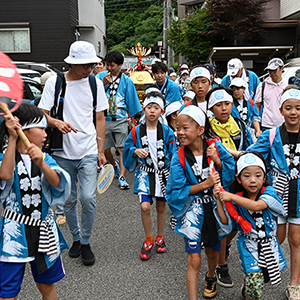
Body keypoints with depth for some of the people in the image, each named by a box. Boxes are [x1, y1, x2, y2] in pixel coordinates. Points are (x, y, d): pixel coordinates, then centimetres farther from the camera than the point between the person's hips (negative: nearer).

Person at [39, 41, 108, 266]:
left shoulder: (95, 83, 3)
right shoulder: (54, 82, -3)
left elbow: (100, 119, 7)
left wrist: (101, 151, 4)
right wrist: (57, 122, -25)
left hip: (88, 153, 0)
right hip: (63, 153, 0)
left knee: (88, 198, -8)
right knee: (69, 200, 11)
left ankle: (86, 242, 13)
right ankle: (76, 238, 32)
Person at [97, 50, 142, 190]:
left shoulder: (127, 81, 2)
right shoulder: (101, 77, 4)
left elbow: (131, 102, 8)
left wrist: (133, 120, 10)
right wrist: (103, 84, -16)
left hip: (120, 119, -2)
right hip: (104, 118, 2)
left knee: (122, 148, -10)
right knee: (105, 149, 12)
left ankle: (122, 177, -6)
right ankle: (115, 164, 41)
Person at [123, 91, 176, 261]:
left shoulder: (167, 132, -5)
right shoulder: (137, 131, -3)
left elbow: (173, 154, -1)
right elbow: (128, 148, 7)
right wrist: (135, 151, -14)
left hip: (163, 173, 1)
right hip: (145, 173, -1)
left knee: (161, 207, 13)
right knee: (145, 206, -14)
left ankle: (160, 237, 35)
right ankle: (148, 239, 9)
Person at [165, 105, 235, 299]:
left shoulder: (215, 146, -10)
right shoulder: (179, 158, -15)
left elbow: (230, 175, -2)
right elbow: (177, 190, -15)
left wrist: (218, 162, -21)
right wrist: (205, 184, -23)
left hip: (215, 207, 3)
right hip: (193, 210, -2)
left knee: (212, 252, 23)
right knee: (194, 260, -4)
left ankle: (211, 277, 54)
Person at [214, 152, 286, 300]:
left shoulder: (269, 192, -12)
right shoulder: (238, 199, -5)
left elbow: (256, 206, -32)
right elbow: (225, 220, -3)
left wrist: (231, 197, -31)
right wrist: (219, 199, -12)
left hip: (269, 246, 1)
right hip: (250, 247, -1)